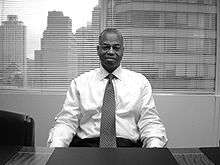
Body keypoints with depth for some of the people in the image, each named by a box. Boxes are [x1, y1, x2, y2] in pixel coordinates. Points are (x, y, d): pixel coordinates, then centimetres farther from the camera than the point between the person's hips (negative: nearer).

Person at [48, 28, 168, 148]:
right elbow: (66, 122, 7)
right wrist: (56, 146, -13)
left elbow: (150, 123, 7)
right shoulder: (79, 82, 12)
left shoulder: (140, 82, 13)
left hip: (128, 146, 1)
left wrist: (155, 146, -14)